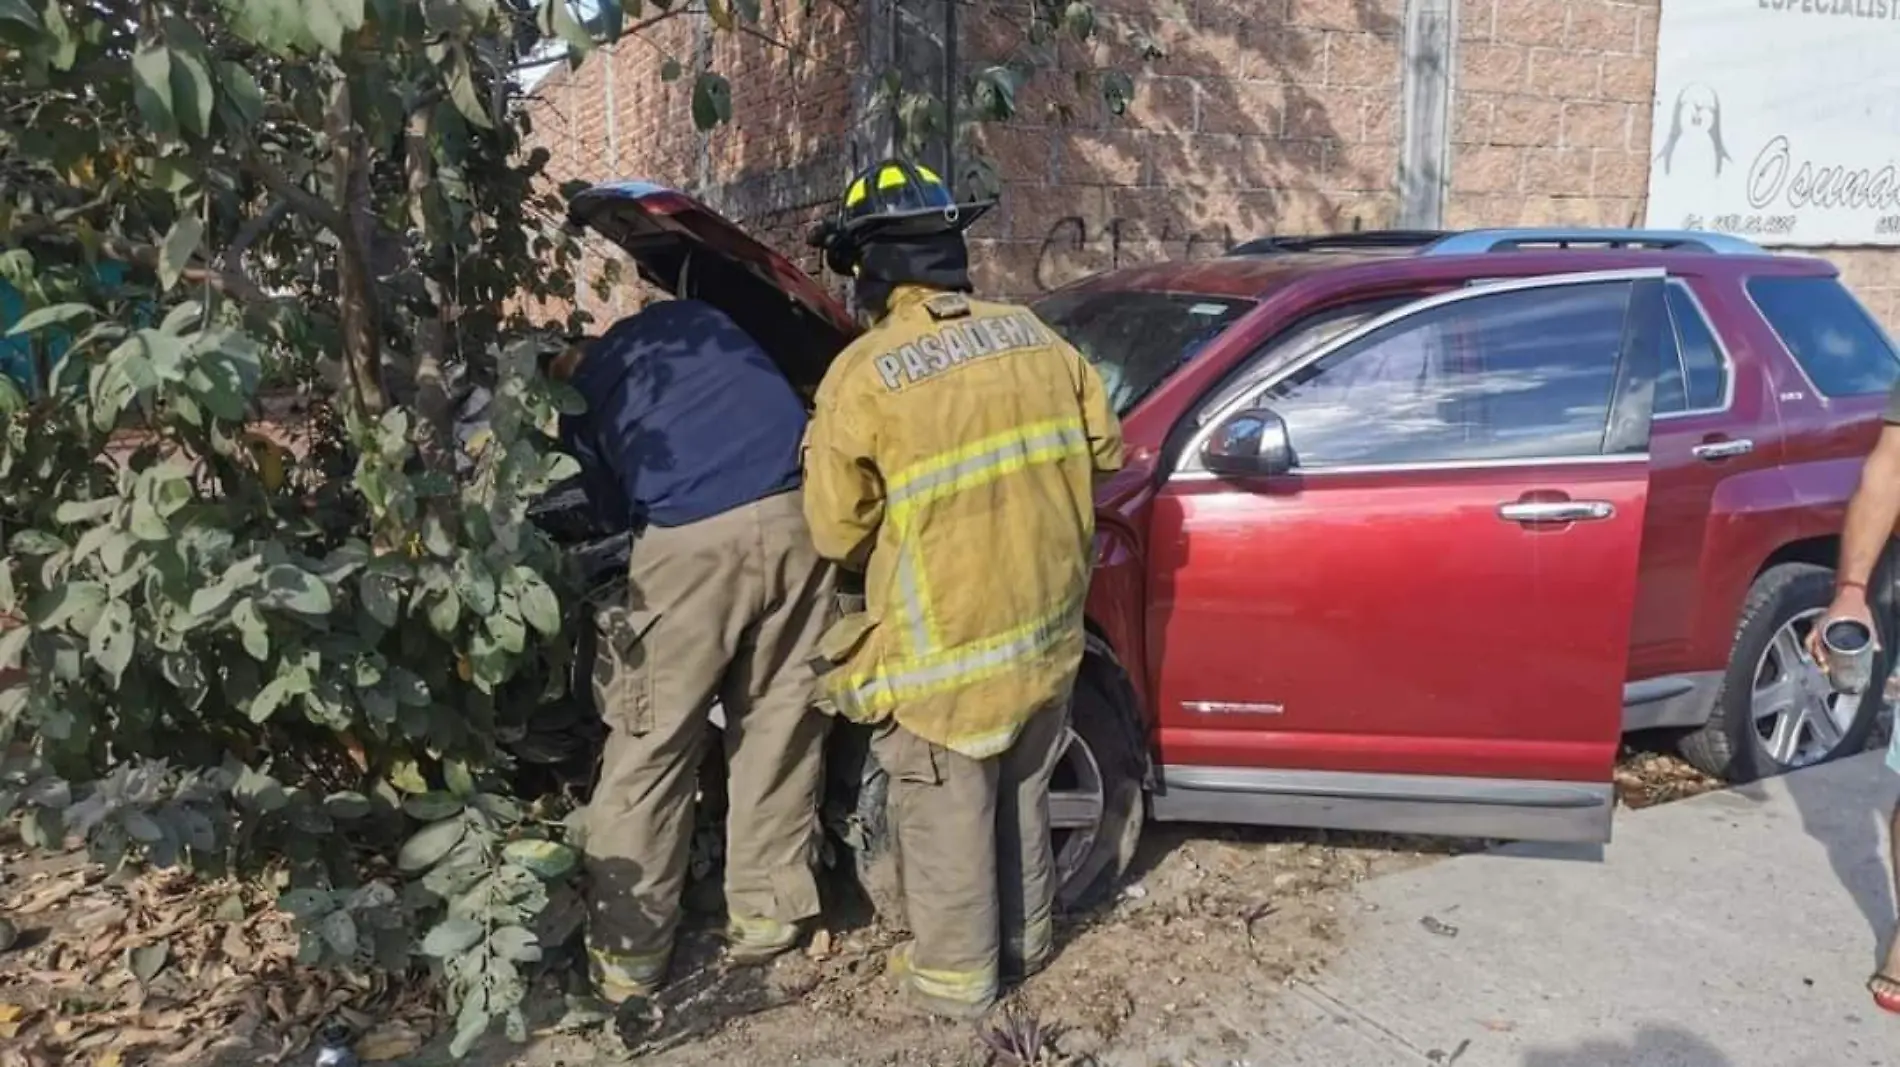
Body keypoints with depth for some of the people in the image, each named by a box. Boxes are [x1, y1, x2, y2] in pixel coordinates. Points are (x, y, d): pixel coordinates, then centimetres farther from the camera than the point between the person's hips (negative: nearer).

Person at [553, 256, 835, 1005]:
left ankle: (627, 951, 16)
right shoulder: (698, 319, 28)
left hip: (692, 542, -3)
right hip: (796, 515, 3)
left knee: (652, 746, 8)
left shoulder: (581, 396, 21)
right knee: (779, 724, 15)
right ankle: (768, 910, 25)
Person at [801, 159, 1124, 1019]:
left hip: (944, 646, -6)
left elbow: (836, 533, -11)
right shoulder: (1036, 338, 0)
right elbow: (1104, 451, 10)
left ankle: (955, 975, 31)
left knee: (947, 818, 13)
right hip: (1045, 624, 6)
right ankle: (1025, 938, 42)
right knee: (1021, 794, 24)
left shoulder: (862, 377, -17)